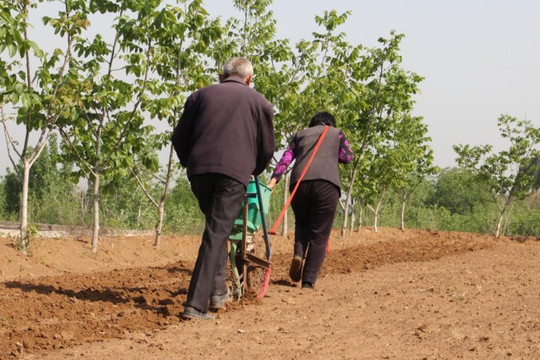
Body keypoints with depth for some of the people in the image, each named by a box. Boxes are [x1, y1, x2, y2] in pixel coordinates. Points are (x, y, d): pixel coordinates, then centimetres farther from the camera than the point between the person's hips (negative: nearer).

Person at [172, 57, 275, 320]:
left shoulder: (200, 95, 17)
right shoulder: (259, 103, 14)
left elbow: (179, 137, 15)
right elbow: (267, 147, 16)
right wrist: (254, 170, 34)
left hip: (199, 170, 3)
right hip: (234, 172, -3)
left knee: (216, 228, 24)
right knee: (216, 234, -7)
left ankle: (217, 290, 20)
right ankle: (196, 305, -15)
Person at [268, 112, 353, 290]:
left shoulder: (300, 134, 26)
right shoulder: (336, 133, 23)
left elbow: (286, 158, 12)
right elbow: (347, 157, 14)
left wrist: (273, 180, 2)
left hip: (299, 182, 2)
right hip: (327, 182, -2)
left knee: (302, 223, 26)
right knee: (319, 234, 2)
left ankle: (299, 253, -2)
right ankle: (309, 280, -5)